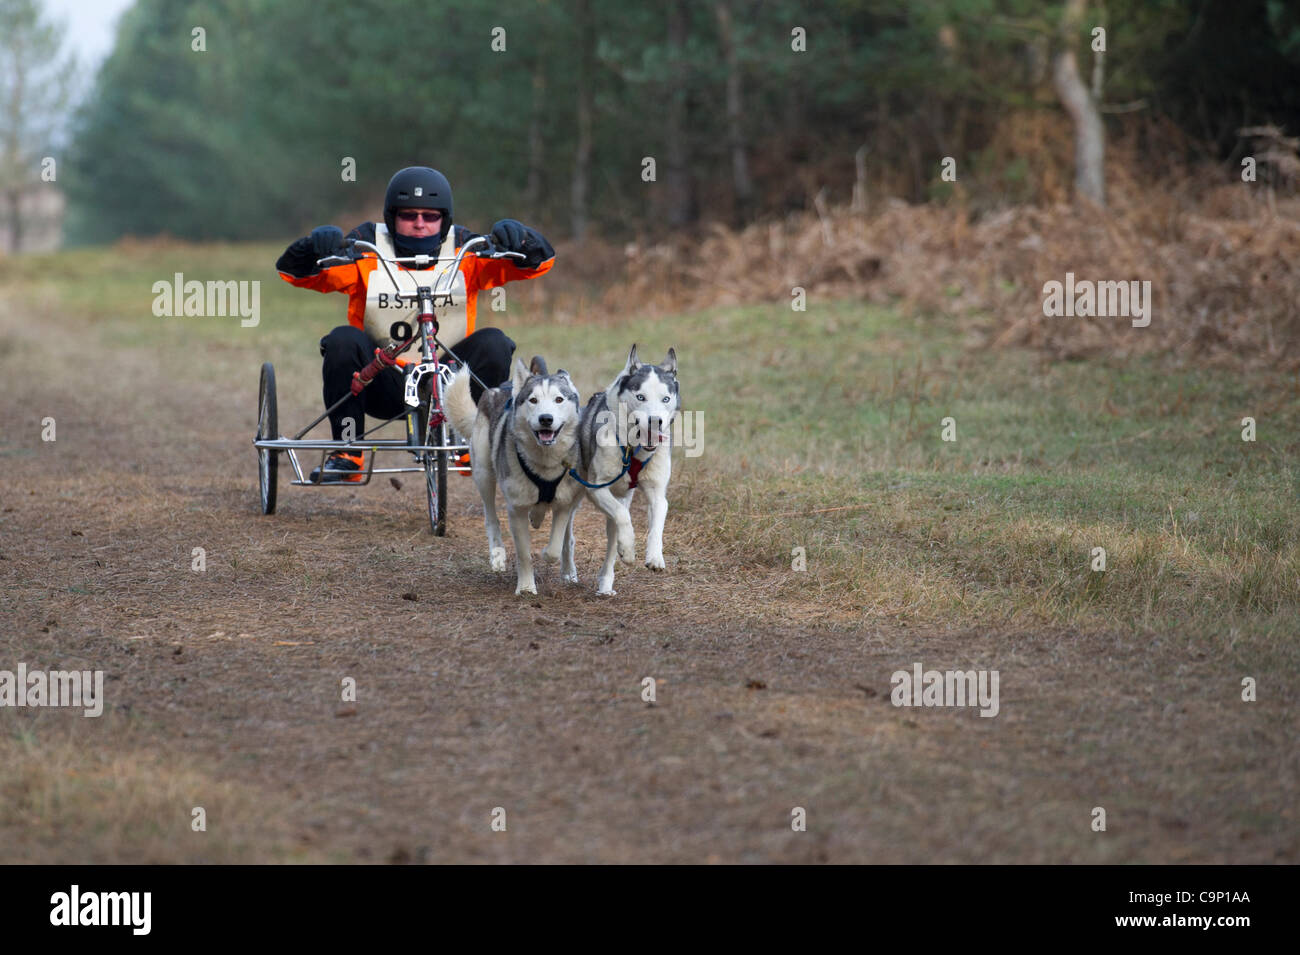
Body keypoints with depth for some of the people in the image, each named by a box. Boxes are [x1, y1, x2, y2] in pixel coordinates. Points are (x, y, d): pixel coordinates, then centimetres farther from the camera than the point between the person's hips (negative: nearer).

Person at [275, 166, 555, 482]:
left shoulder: (464, 250, 1)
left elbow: (540, 260, -5)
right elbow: (292, 271, -9)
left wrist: (519, 239, -28)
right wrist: (314, 246, -31)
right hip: (382, 387, -1)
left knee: (493, 344, -22)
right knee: (343, 340, -27)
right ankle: (346, 454, -20)